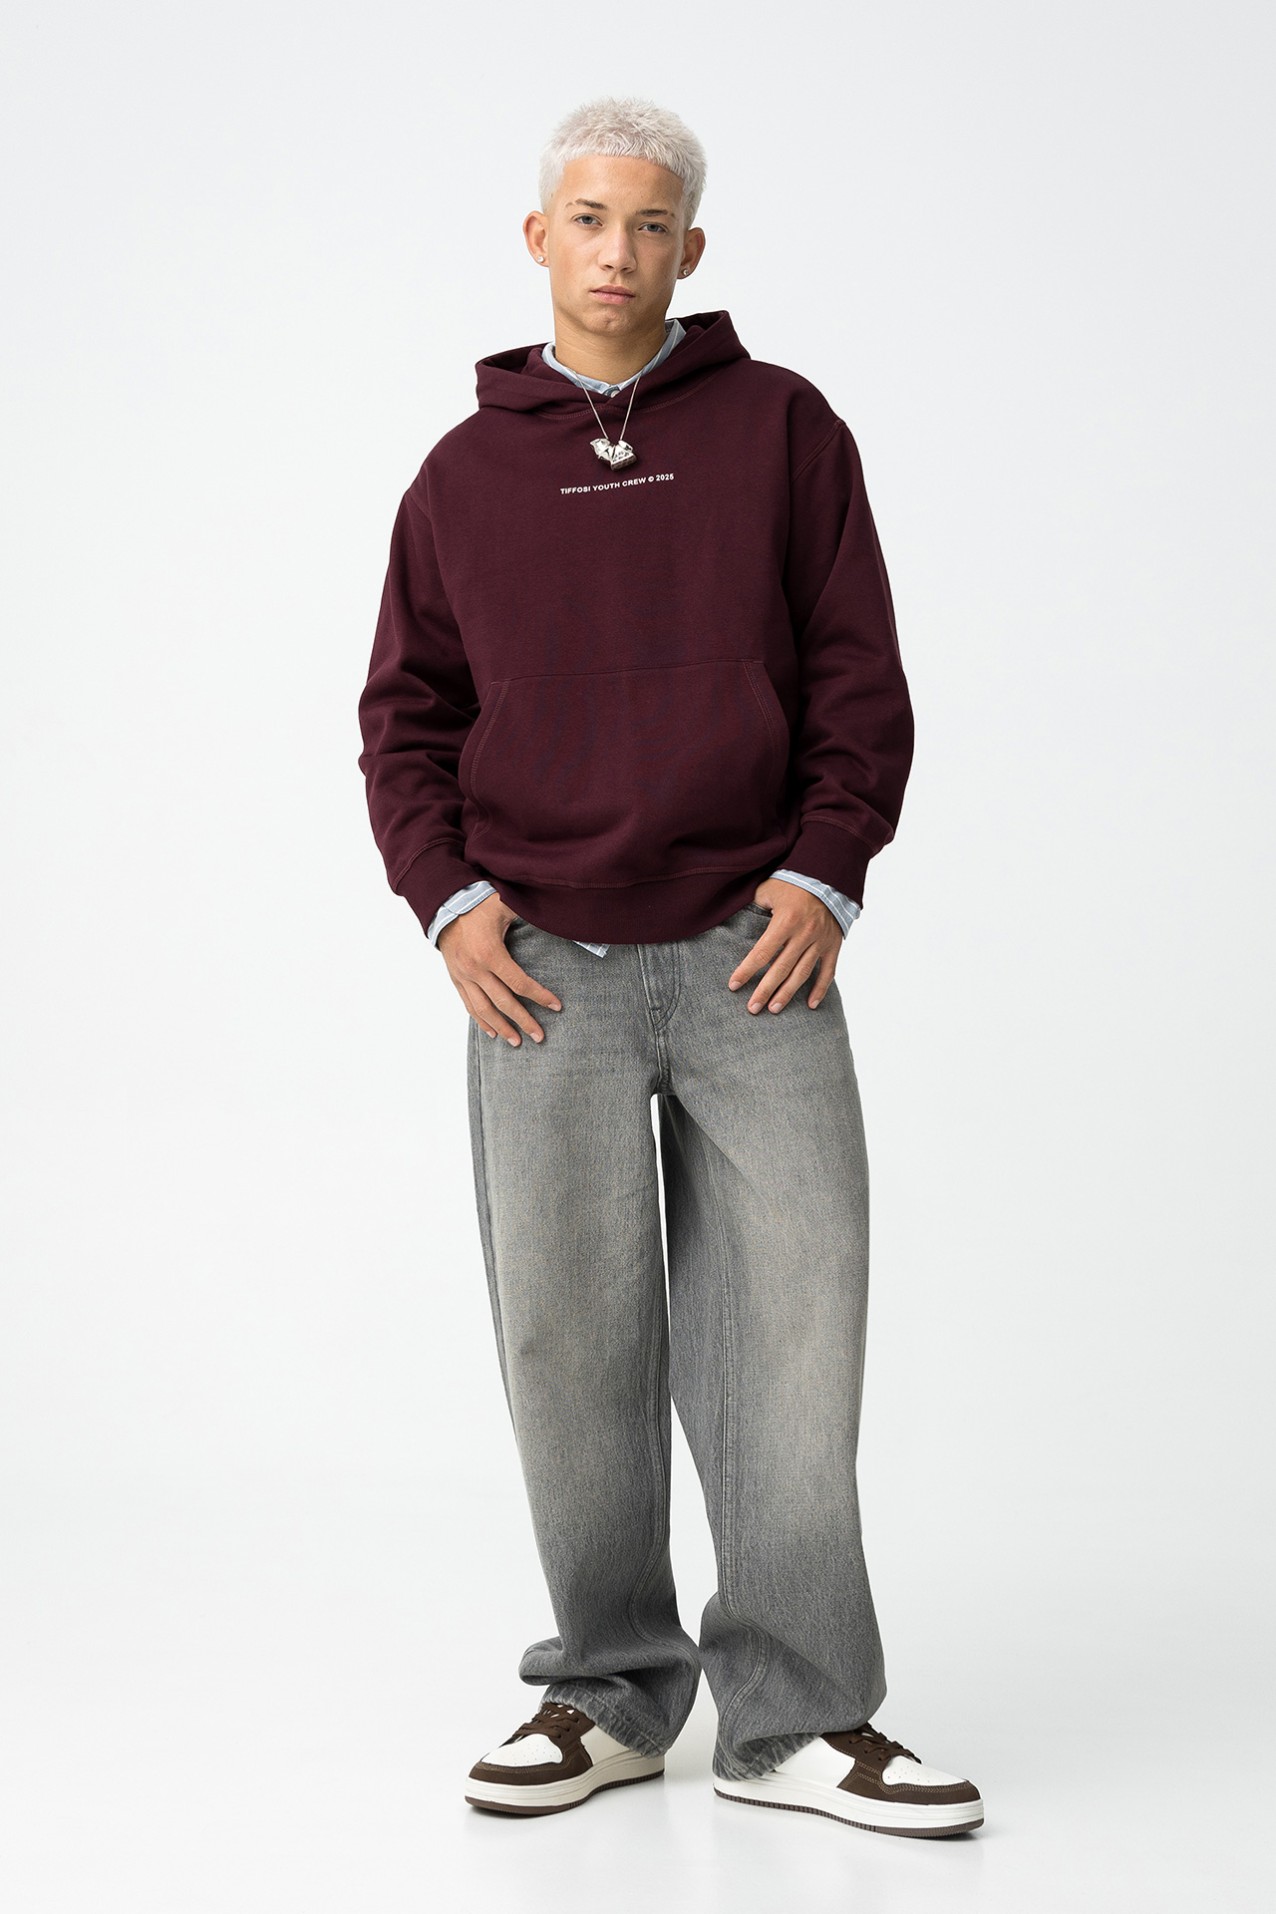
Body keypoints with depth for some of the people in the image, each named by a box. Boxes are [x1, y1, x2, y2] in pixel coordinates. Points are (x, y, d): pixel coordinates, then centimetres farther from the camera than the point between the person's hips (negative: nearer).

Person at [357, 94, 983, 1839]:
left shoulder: (782, 429, 7)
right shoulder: (466, 474, 10)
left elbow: (860, 675, 5)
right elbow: (407, 714, 13)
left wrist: (824, 875, -7)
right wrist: (450, 899, -2)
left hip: (755, 958, -1)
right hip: (547, 969, 1)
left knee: (792, 1319, -3)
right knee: (571, 1336, 2)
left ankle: (796, 1716, 6)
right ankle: (612, 1693, 17)